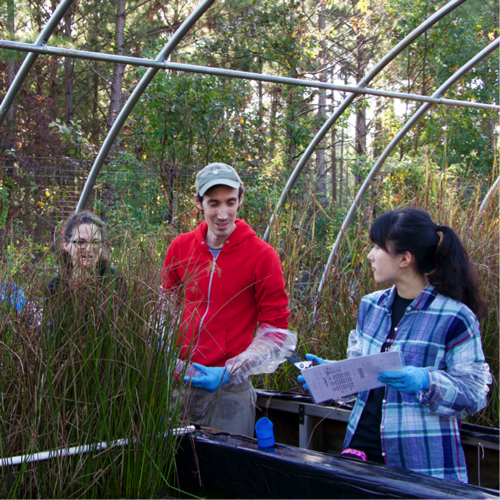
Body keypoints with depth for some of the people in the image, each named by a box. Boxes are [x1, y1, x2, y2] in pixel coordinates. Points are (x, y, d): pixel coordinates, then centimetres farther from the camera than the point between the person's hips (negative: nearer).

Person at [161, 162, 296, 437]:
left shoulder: (262, 255, -7)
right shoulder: (180, 247, 4)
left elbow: (276, 329, -5)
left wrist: (230, 372, -14)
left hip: (229, 389, -3)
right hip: (178, 381, 4)